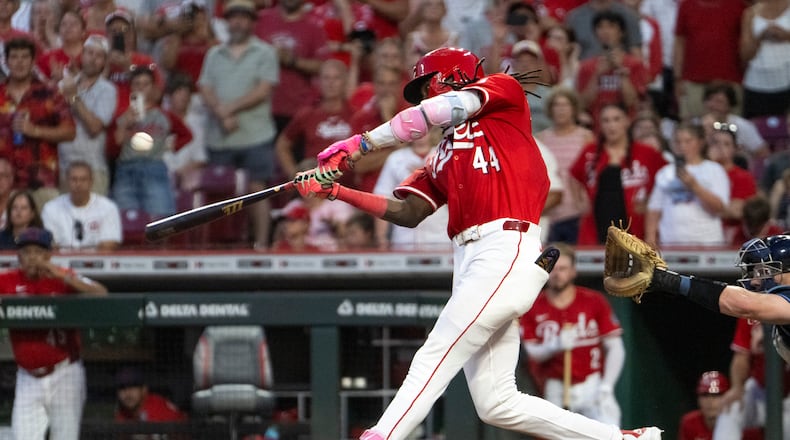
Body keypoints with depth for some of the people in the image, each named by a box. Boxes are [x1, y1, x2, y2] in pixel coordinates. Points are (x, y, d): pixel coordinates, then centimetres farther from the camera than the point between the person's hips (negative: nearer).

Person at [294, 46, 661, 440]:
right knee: (497, 405, 4)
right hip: (469, 265, 8)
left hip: (507, 250, -8)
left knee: (433, 360, -16)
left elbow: (438, 112, -6)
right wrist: (338, 192, 7)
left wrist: (359, 143, -6)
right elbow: (407, 213, 17)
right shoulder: (442, 158, 28)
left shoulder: (504, 91, 9)